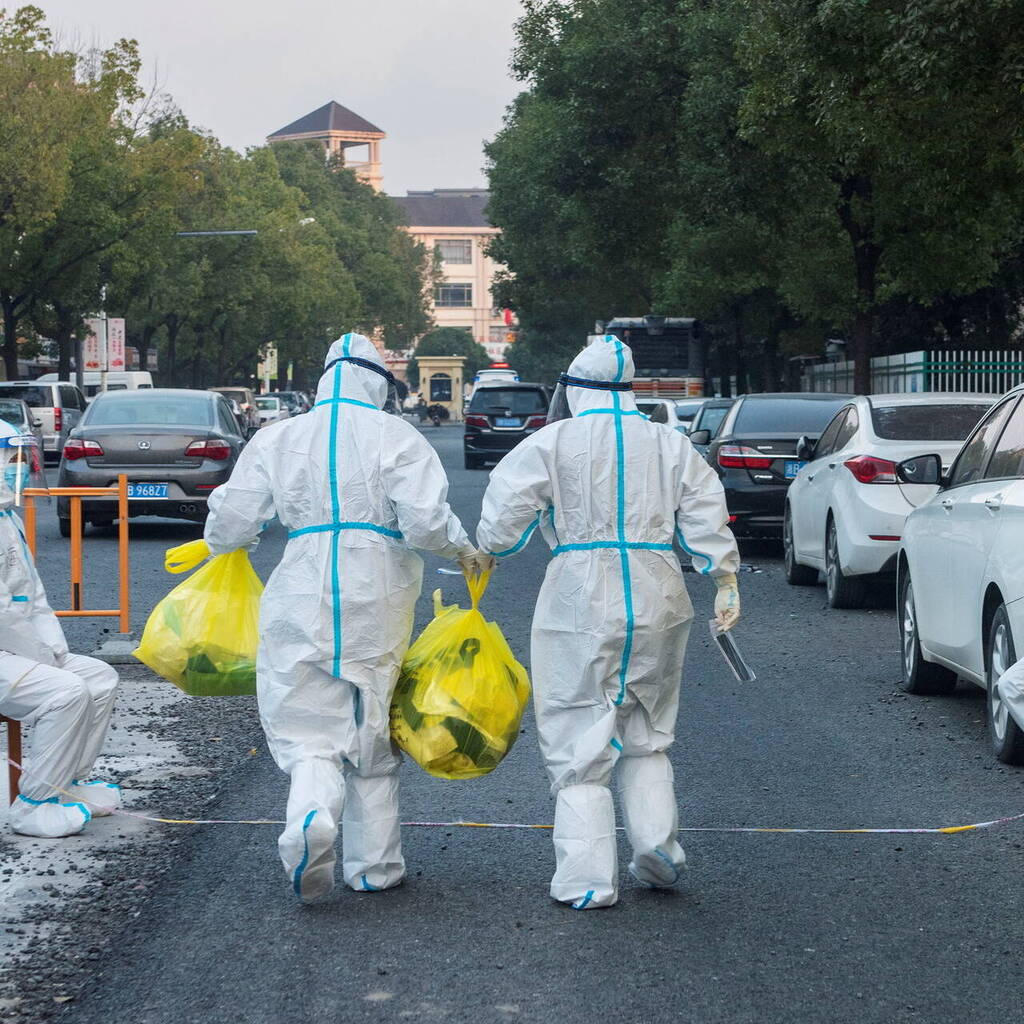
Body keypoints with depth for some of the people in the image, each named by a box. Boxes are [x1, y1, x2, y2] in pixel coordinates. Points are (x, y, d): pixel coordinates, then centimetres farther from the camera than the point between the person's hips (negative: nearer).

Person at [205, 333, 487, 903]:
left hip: (304, 599, 0)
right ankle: (375, 866, 20)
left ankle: (312, 814, -29)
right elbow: (425, 522, -12)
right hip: (377, 600, 0)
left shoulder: (278, 439, 6)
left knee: (308, 728, 3)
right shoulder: (397, 437, -1)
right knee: (372, 729, 13)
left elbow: (231, 523, 5)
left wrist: (225, 542, 28)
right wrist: (462, 549, 8)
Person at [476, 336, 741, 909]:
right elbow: (707, 516, 7)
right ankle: (657, 847, 8)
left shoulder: (553, 443, -2)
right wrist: (726, 581, 13)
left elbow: (507, 507, -3)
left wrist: (488, 552, 15)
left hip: (580, 602, -4)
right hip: (657, 603, 4)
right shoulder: (670, 444, 9)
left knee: (580, 743, 1)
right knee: (647, 736, 19)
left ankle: (589, 878, -1)